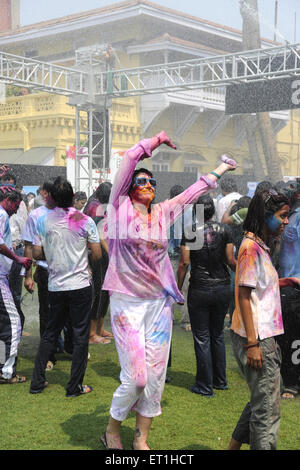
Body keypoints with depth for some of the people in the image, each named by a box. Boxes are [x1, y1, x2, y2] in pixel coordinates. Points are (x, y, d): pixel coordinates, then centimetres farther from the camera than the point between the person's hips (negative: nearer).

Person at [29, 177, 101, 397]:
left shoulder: (44, 220, -2)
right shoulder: (85, 221, -6)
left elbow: (37, 254, 1)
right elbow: (97, 255, -6)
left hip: (55, 286, 3)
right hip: (80, 285, -3)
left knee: (50, 333, 16)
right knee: (81, 335, 6)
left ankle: (37, 381, 19)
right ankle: (75, 386, 10)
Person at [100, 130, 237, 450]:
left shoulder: (162, 214, 11)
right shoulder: (120, 208, -1)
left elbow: (193, 192, 23)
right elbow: (130, 158, -5)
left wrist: (220, 170, 31)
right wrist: (156, 141, 6)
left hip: (159, 302, 5)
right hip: (127, 302, -5)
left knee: (156, 375, 6)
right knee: (135, 377, -6)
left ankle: (141, 439, 22)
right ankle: (112, 430, 20)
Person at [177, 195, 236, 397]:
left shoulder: (190, 231, -6)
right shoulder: (224, 230, 0)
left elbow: (184, 263, -10)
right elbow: (231, 261, -2)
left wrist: (178, 289, -2)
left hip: (200, 290, -3)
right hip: (223, 288, 3)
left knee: (202, 338, 5)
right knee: (218, 335, 18)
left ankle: (205, 386, 9)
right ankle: (220, 381, 26)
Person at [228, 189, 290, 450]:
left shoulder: (261, 246, 15)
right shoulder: (251, 247, -15)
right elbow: (243, 295, -19)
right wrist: (252, 343, -21)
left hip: (264, 337, 10)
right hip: (256, 340, -10)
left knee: (261, 401, 20)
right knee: (267, 411, -3)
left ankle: (234, 446, 31)